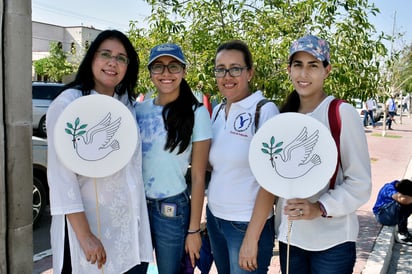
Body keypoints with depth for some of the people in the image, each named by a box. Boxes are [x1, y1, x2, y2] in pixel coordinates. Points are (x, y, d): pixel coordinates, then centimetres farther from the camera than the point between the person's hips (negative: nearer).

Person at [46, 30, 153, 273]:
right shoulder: (68, 104, -12)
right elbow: (62, 175, -17)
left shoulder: (127, 105, 7)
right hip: (89, 223, -5)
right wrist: (84, 236, -21)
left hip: (131, 225, 6)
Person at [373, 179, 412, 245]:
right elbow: (404, 200, -43)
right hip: (382, 215, -7)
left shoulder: (401, 186, -6)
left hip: (393, 216, 7)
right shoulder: (389, 188, -27)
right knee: (400, 203, -31)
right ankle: (402, 233, -22)